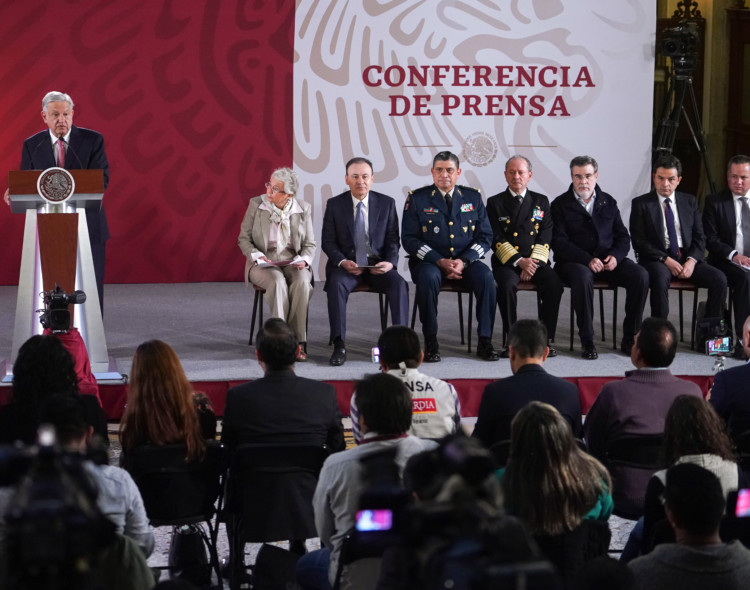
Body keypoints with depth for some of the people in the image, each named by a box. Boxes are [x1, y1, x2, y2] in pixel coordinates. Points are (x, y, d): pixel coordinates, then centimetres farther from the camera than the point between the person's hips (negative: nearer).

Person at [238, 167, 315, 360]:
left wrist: (304, 260, -14)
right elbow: (244, 239, 3)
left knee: (302, 283, -33)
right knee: (278, 283, -35)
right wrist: (257, 256, -16)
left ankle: (297, 341, -28)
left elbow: (310, 245, 8)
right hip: (263, 264, -1)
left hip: (293, 264, 1)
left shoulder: (304, 209, 4)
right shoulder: (256, 204, 1)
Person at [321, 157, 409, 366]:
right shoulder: (335, 204, 4)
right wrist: (342, 262, -17)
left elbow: (392, 240, 7)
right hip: (346, 264, -1)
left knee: (398, 284, -29)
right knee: (336, 284, -33)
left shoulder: (387, 204, 6)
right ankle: (339, 345, -32)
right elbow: (328, 242, 2)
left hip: (378, 265, 1)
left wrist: (390, 262, -14)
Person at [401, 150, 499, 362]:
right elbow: (409, 239, -5)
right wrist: (440, 261, -16)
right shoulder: (417, 199, 2)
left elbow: (485, 236, 5)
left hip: (465, 261, 2)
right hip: (429, 260, -2)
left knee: (486, 277, -29)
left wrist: (464, 261, -13)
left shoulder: (473, 197, 9)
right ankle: (431, 342, -24)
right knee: (427, 278, -36)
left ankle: (485, 341, -22)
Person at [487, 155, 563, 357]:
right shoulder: (495, 203, 9)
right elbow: (496, 239, -1)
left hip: (536, 261, 2)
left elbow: (546, 236, 7)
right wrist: (519, 261, -14)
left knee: (554, 284, -28)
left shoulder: (541, 202, 16)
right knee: (507, 285, -34)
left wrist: (534, 262, -10)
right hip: (507, 262, -2)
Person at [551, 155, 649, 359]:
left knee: (641, 275, -23)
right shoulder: (561, 204, 4)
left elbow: (623, 236, 14)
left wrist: (615, 256, -9)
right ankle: (587, 341, -30)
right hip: (574, 262, -4)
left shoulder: (608, 202, 16)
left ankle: (630, 338, -14)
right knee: (583, 277, -39)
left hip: (608, 260, 4)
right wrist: (587, 260, -21)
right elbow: (559, 242, -7)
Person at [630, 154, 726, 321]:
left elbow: (699, 237, 12)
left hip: (688, 259, 4)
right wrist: (665, 259, -15)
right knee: (660, 278, -39)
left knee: (719, 279, -21)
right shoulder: (641, 204, 3)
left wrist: (692, 260, -8)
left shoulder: (689, 202, 15)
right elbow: (638, 241, -4)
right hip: (656, 261, -4)